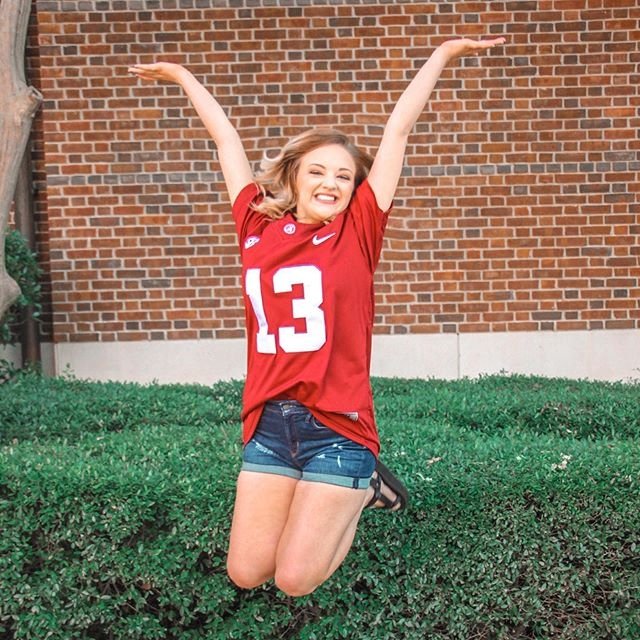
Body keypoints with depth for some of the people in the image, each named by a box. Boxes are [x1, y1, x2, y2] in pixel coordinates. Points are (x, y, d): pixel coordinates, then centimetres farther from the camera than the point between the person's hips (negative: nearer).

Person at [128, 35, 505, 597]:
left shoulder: (357, 233, -2)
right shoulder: (258, 230, 5)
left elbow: (398, 129, 0)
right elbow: (226, 138, 17)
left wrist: (443, 54, 5)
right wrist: (182, 76, 27)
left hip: (338, 425, -3)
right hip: (269, 425, 4)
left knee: (295, 581, -3)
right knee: (246, 574, 4)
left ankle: (359, 491, 23)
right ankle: (328, 496, 28)